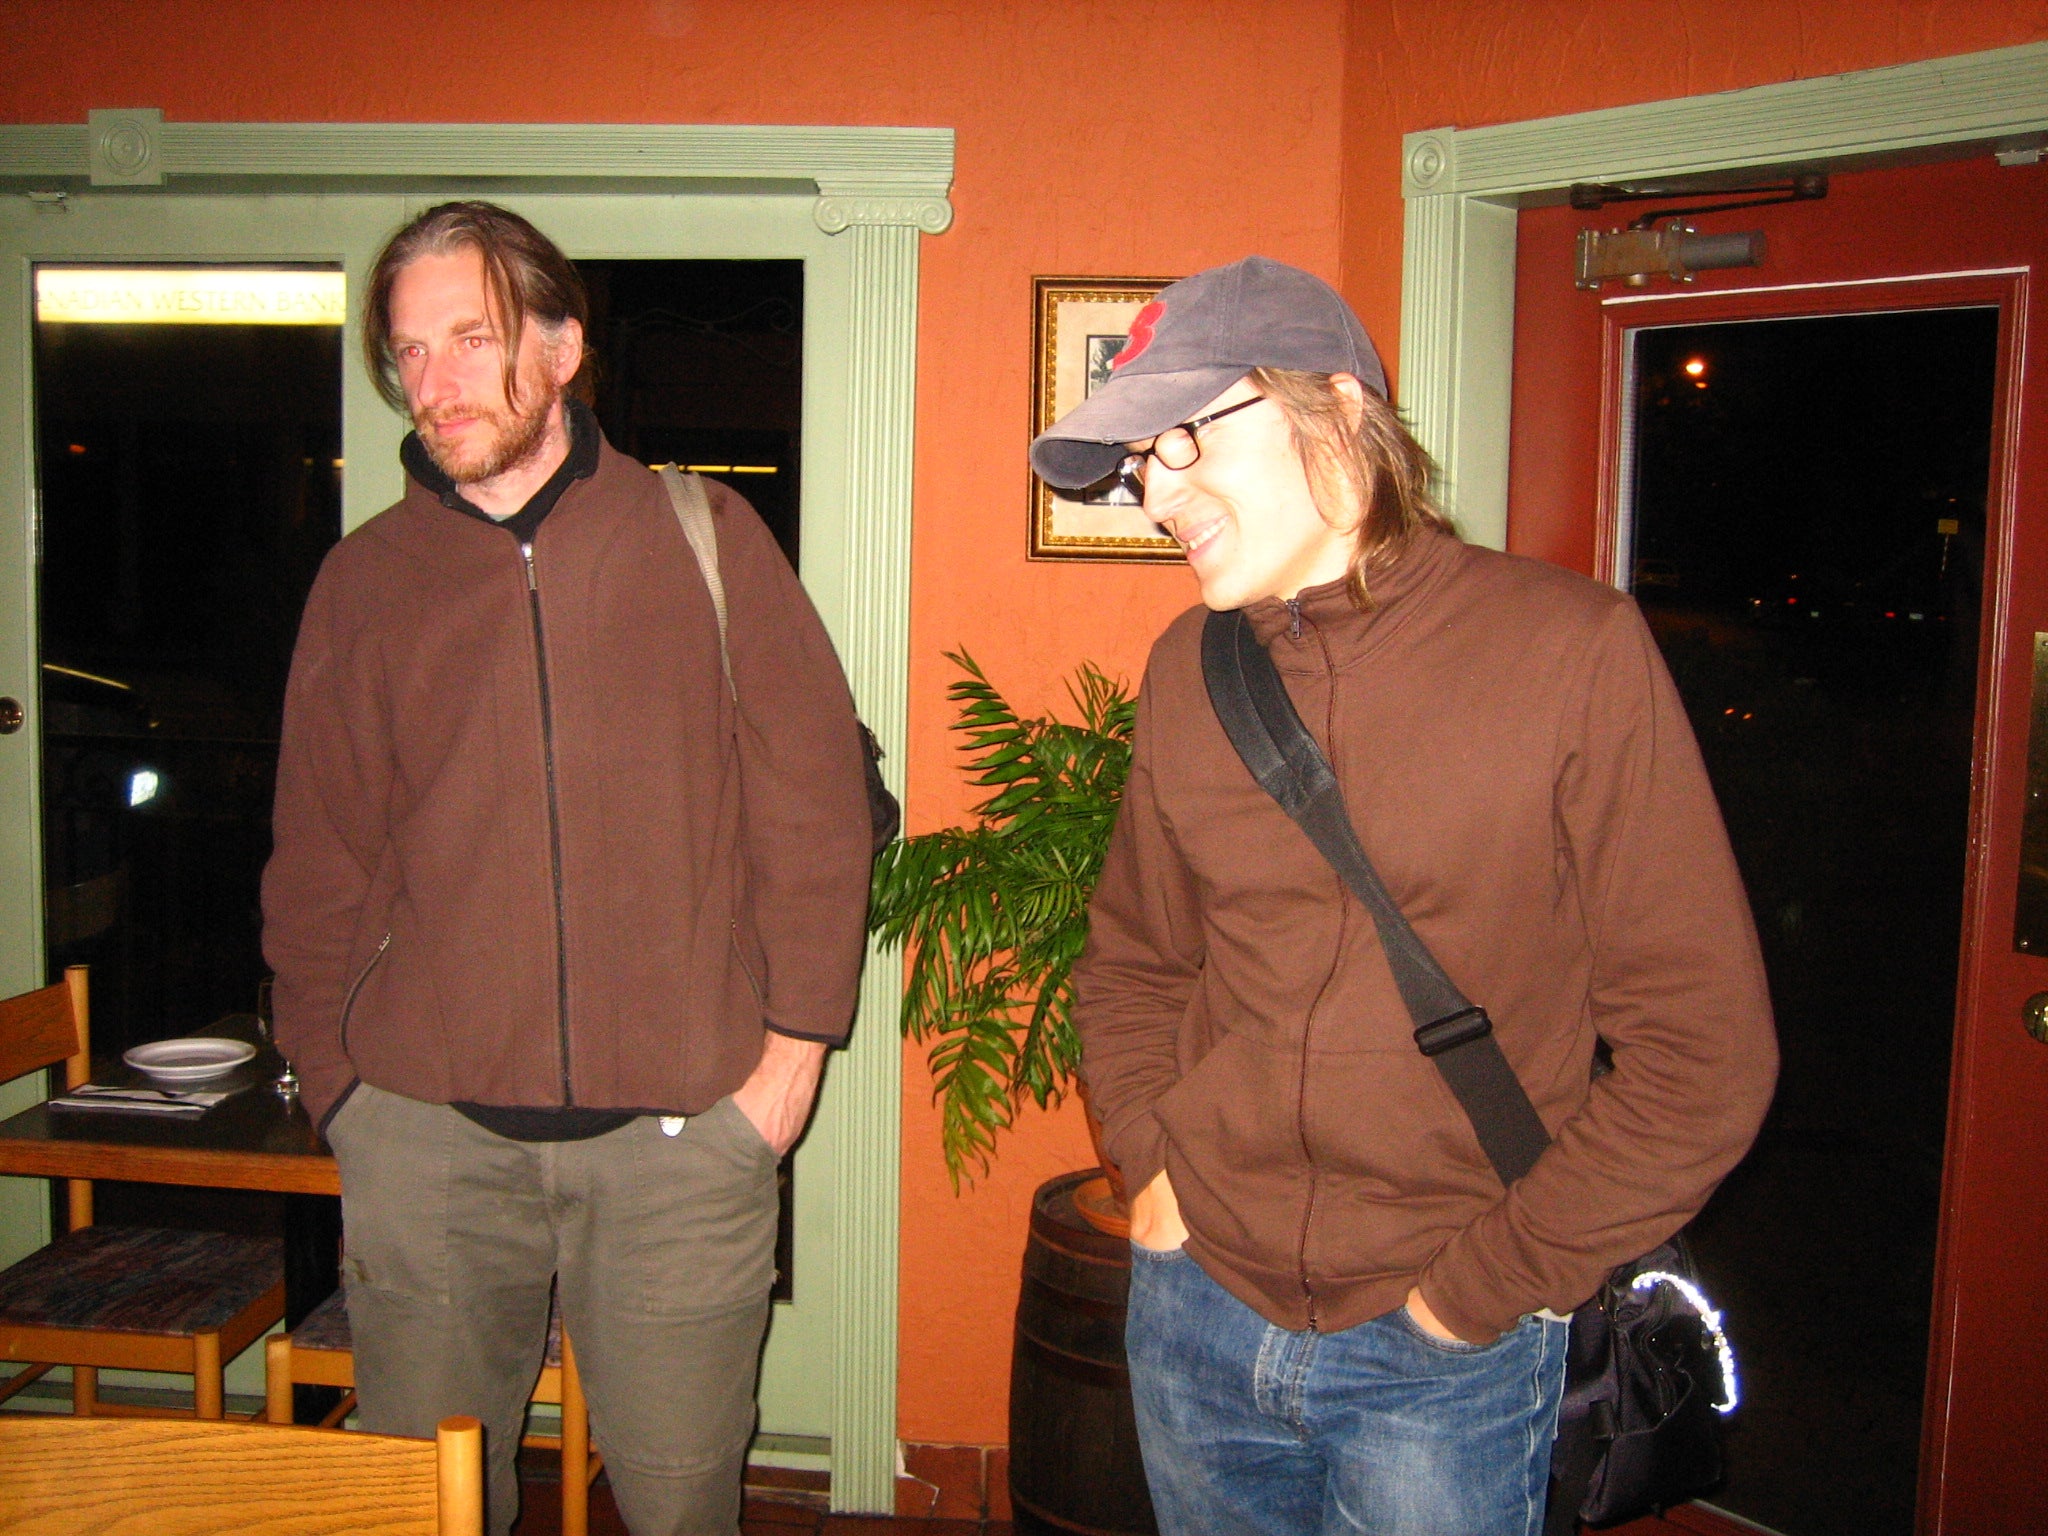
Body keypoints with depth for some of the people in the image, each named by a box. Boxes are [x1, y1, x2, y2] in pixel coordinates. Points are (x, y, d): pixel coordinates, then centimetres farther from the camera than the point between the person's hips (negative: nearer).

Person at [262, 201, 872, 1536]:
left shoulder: (699, 538, 3)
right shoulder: (364, 582, 8)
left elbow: (816, 800, 1)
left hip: (683, 1126, -1)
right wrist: (335, 1078, 6)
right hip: (425, 1135, 2)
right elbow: (320, 864, 12)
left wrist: (793, 1043, -3)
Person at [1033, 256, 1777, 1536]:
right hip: (1197, 1318, 4)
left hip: (1439, 1360, -4)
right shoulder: (1189, 669, 2)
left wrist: (1494, 1285, -11)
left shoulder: (1572, 649, -12)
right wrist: (1150, 1158, 1)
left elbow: (1704, 1047, -11)